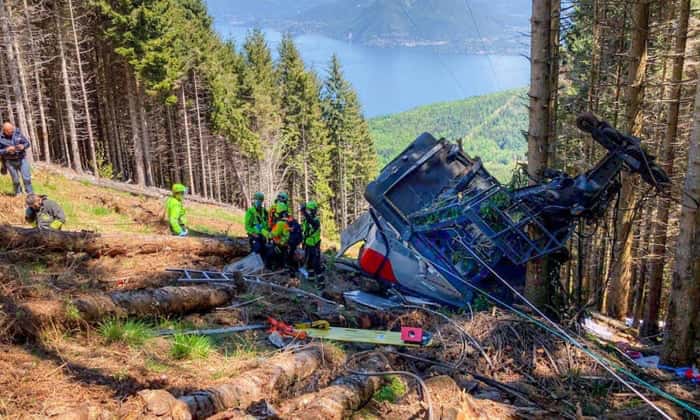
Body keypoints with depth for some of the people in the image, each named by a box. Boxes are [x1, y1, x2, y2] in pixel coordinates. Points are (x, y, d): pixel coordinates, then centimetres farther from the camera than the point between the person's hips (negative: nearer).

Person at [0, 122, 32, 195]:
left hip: (22, 159, 1)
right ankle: (18, 194, 22)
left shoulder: (18, 133, -4)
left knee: (27, 178, -3)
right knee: (15, 180, 6)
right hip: (10, 162, -1)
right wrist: (7, 150, -23)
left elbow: (27, 143, 3)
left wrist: (23, 146, -18)